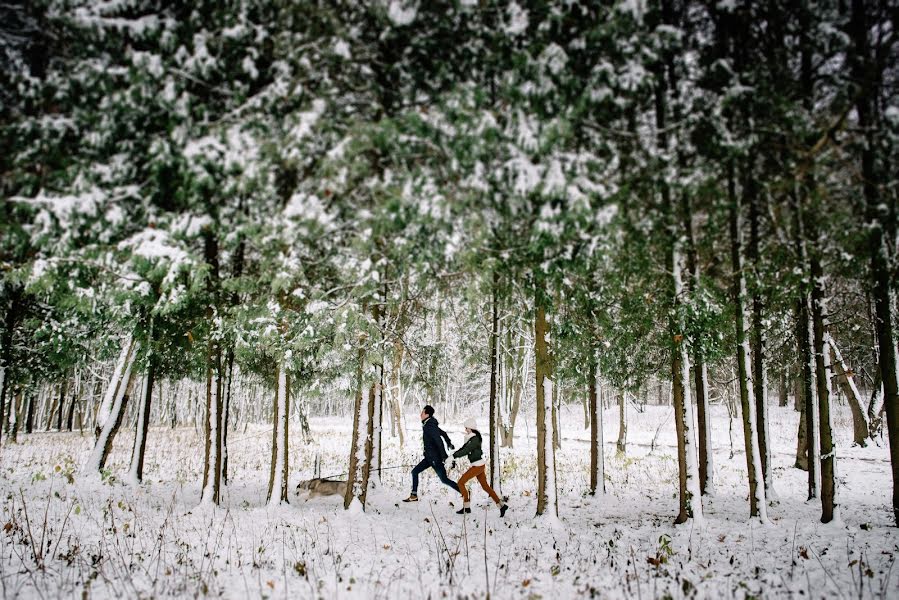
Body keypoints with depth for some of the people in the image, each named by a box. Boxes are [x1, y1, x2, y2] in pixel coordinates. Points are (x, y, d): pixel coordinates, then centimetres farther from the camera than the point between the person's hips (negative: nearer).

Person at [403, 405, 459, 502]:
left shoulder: (430, 426, -20)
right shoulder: (428, 425, 9)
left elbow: (439, 441, -26)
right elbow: (443, 433, 22)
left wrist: (444, 457, -27)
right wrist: (449, 444, 35)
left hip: (435, 458, -10)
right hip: (429, 457, 10)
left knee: (444, 479, -3)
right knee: (415, 471, 10)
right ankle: (414, 496, 15)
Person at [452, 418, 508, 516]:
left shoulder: (475, 439, -19)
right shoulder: (471, 438, 10)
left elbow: (465, 451, -24)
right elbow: (463, 449, 10)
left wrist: (453, 456, -19)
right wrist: (452, 455, -2)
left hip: (478, 466, -9)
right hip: (478, 465, 9)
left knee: (461, 483, -2)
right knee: (485, 486, 12)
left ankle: (466, 507, 4)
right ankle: (502, 505, 14)